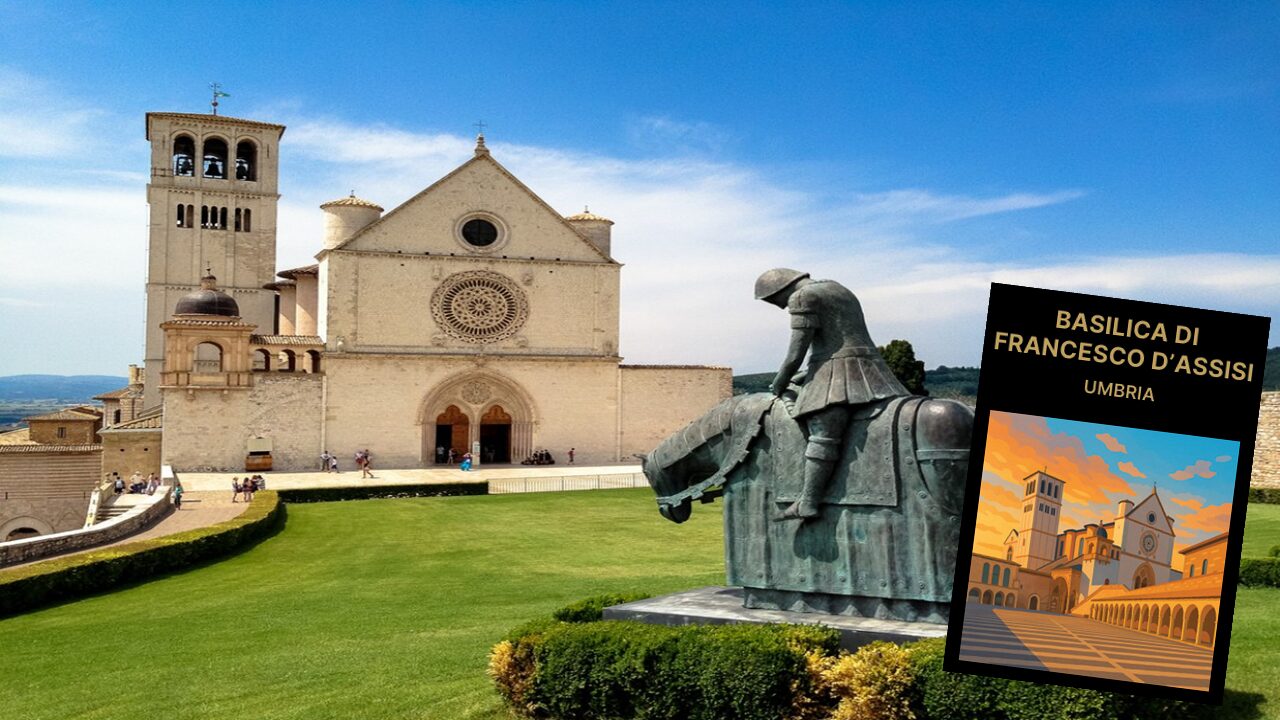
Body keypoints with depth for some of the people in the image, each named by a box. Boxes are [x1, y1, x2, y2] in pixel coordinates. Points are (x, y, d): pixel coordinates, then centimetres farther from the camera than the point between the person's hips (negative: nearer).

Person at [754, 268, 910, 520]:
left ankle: (807, 503, -27)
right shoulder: (838, 290, 25)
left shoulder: (803, 297, -3)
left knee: (824, 434, -18)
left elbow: (796, 353, -8)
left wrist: (779, 383, 7)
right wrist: (804, 378, 27)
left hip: (837, 375, -9)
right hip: (870, 370, 9)